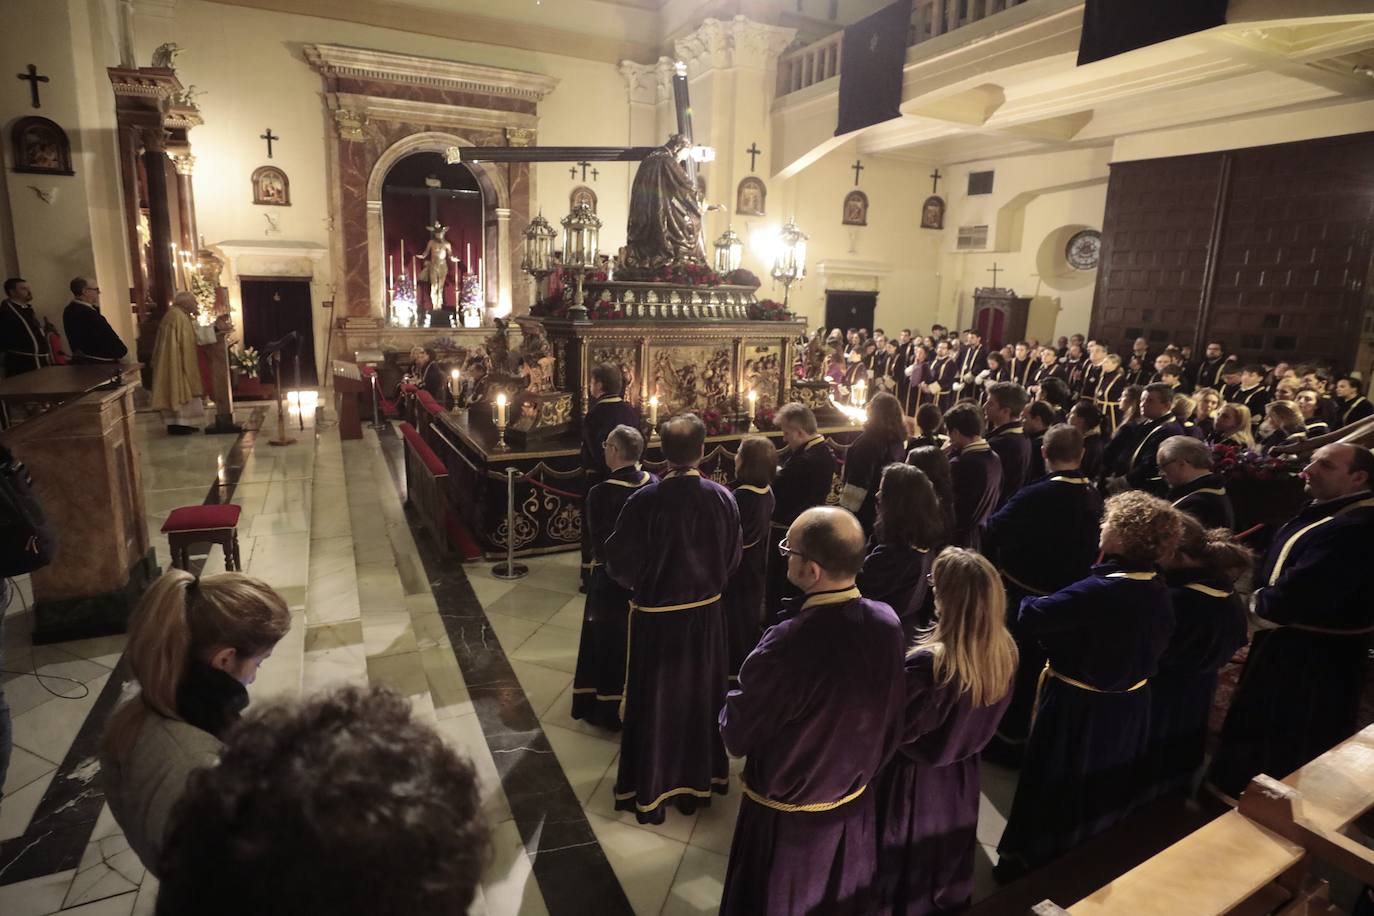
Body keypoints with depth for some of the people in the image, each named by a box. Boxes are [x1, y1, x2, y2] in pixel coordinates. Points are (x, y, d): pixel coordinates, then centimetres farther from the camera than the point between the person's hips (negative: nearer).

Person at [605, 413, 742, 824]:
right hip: (706, 611, 3)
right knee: (699, 693, 21)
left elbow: (620, 560, -13)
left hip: (656, 615, -3)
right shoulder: (722, 497, -13)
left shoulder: (645, 500, -23)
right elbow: (733, 556, 0)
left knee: (655, 701, 13)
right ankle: (699, 778, 37)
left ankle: (649, 791, 27)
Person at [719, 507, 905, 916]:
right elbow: (887, 715, -2)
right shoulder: (887, 621, -19)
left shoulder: (787, 645, -39)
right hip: (855, 798, 5)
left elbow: (736, 735, -22)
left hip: (787, 813, -5)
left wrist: (733, 705, -2)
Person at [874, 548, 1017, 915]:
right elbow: (985, 718, 0)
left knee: (906, 865, 20)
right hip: (961, 775, 6)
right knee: (946, 852, 31)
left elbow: (895, 729, -22)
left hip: (914, 780, -6)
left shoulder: (927, 663, -38)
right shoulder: (1005, 651, -17)